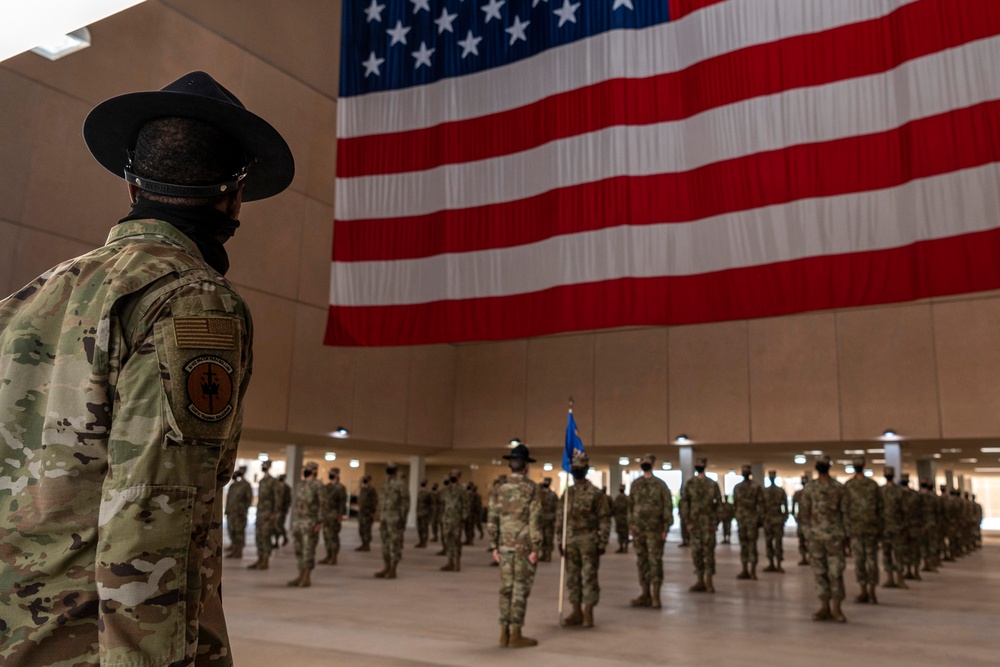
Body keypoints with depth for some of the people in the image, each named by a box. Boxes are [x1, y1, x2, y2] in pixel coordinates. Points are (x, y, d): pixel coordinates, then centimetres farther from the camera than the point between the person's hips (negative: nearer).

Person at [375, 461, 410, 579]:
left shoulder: (400, 484, -10)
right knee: (385, 543, 10)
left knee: (395, 544, -4)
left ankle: (393, 571, 0)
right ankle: (387, 568, 17)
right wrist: (380, 519, 16)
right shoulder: (385, 485, 15)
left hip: (395, 519, -8)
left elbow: (405, 503, -12)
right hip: (384, 519, 8)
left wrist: (402, 519, -17)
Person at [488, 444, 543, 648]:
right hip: (524, 546, -4)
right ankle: (516, 635, 2)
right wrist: (535, 549, -11)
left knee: (506, 588, 10)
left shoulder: (499, 489, 3)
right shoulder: (533, 488, -9)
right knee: (520, 589, -1)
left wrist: (494, 547, 6)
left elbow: (492, 519, 1)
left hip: (505, 545, 4)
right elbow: (535, 520, -14)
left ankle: (505, 633, 12)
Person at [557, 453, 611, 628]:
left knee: (589, 577, -1)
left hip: (589, 541, -5)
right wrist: (560, 541, 6)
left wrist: (602, 543, -9)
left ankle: (588, 613, 8)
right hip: (570, 541, 5)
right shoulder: (567, 493, 9)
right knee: (572, 578, 9)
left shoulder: (595, 493, -4)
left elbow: (604, 520, -5)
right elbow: (559, 518, 11)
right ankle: (576, 611, 19)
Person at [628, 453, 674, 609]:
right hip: (638, 530, 5)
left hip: (654, 530, -4)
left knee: (655, 561, -4)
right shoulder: (635, 484, 10)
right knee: (642, 562, 8)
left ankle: (656, 595, 1)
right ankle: (646, 594, 16)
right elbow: (631, 505, 14)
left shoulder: (660, 484, -3)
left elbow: (668, 506, -5)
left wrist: (666, 528, -9)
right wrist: (630, 525, 10)